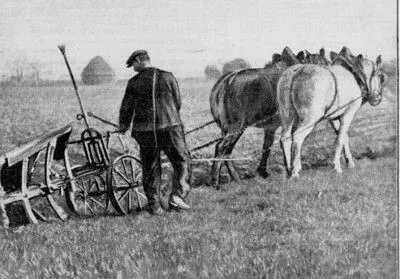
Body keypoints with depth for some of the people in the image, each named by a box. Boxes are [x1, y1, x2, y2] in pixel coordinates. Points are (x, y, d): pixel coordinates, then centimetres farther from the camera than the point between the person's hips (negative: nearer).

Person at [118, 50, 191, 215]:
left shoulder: (134, 83, 0)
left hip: (145, 131, 1)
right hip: (170, 127, -1)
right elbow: (178, 102, 8)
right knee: (181, 162, 11)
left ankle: (155, 205, 10)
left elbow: (126, 108, 6)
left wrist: (123, 127, 24)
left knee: (151, 169, 10)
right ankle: (177, 195, -4)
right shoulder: (167, 77, 2)